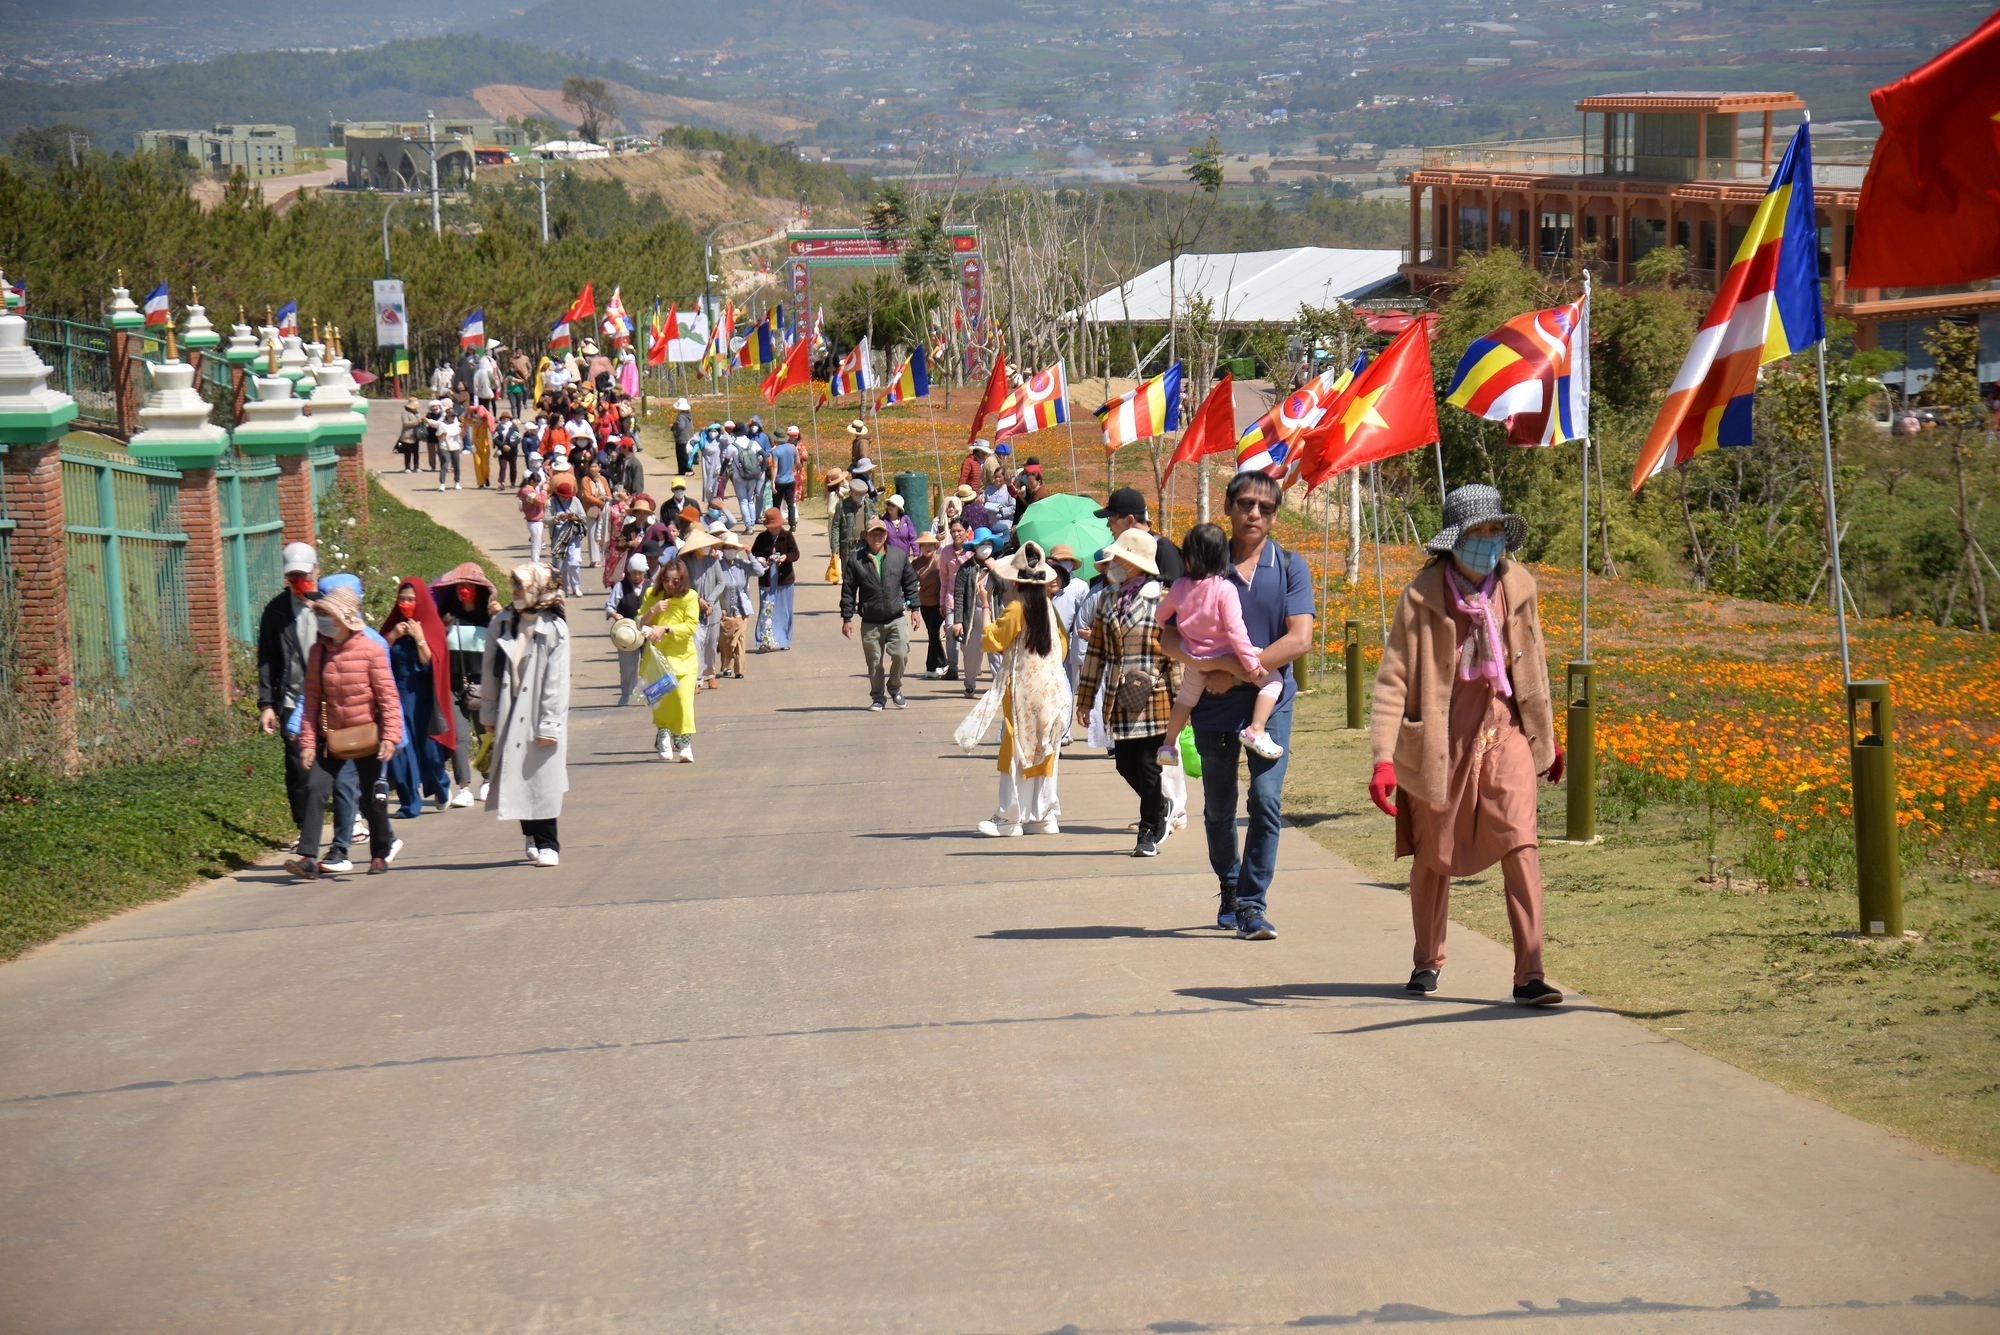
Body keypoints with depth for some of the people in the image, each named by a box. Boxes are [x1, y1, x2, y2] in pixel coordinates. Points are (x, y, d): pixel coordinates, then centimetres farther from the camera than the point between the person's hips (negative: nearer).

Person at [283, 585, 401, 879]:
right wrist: (307, 740, -1)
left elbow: (388, 695, -9)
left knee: (373, 797, 8)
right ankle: (308, 857, -15)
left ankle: (380, 855, 27)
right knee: (315, 789, -12)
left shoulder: (370, 650, -11)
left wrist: (390, 735, -16)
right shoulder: (318, 652, 0)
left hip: (366, 735, -3)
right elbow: (311, 699, 3)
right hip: (330, 737, 3)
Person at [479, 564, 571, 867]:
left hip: (538, 716, -4)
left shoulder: (554, 630, -8)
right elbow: (490, 671, 10)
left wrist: (549, 724, -12)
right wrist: (489, 712, 8)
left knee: (543, 779, -2)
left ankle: (546, 844, 7)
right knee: (516, 778, 6)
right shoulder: (502, 625, 4)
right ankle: (532, 837, 21)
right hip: (509, 714, 4)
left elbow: (557, 681, -9)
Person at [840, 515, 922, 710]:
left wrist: (914, 608, 9)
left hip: (896, 619, 0)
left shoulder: (899, 555, 5)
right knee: (874, 663, 5)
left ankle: (895, 688, 13)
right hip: (870, 622, 0)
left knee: (900, 654, -12)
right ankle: (877, 697, 20)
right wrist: (847, 618, -1)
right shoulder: (856, 560, -1)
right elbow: (848, 590, 2)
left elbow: (910, 582, 13)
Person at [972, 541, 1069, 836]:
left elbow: (990, 641, -10)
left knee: (1017, 750, -1)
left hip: (1024, 687, -6)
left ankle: (1010, 818, 0)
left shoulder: (1017, 608, -12)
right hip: (1052, 687, 6)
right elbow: (1061, 647, 14)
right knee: (1045, 751, 11)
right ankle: (1045, 816, 11)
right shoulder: (1048, 606, 7)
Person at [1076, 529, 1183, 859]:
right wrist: (1085, 699, 13)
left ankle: (1149, 833, 12)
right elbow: (1096, 651, 14)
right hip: (1119, 699, 5)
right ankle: (1161, 813, 31)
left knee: (1149, 767, -1)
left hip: (1154, 698, -5)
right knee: (1126, 766, 7)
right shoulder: (1106, 600, 9)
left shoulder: (1162, 600, -7)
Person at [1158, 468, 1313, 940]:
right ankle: (1230, 891, 34)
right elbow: (1170, 637, 1)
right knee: (1218, 809, 12)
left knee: (1266, 800, -14)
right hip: (1214, 705, 2)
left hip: (1269, 701, -2)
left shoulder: (1289, 567, -1)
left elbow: (1299, 639, -10)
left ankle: (1252, 905, -9)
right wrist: (1206, 666, -19)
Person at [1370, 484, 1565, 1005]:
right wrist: (1383, 759, -21)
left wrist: (1547, 734, 21)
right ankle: (1427, 960, 35)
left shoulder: (1518, 586, -1)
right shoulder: (1423, 596, -12)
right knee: (1433, 854, 12)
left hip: (1504, 731, 1)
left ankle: (1529, 975, -14)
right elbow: (1393, 679, -13)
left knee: (1519, 845, -13)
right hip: (1441, 737, -1)